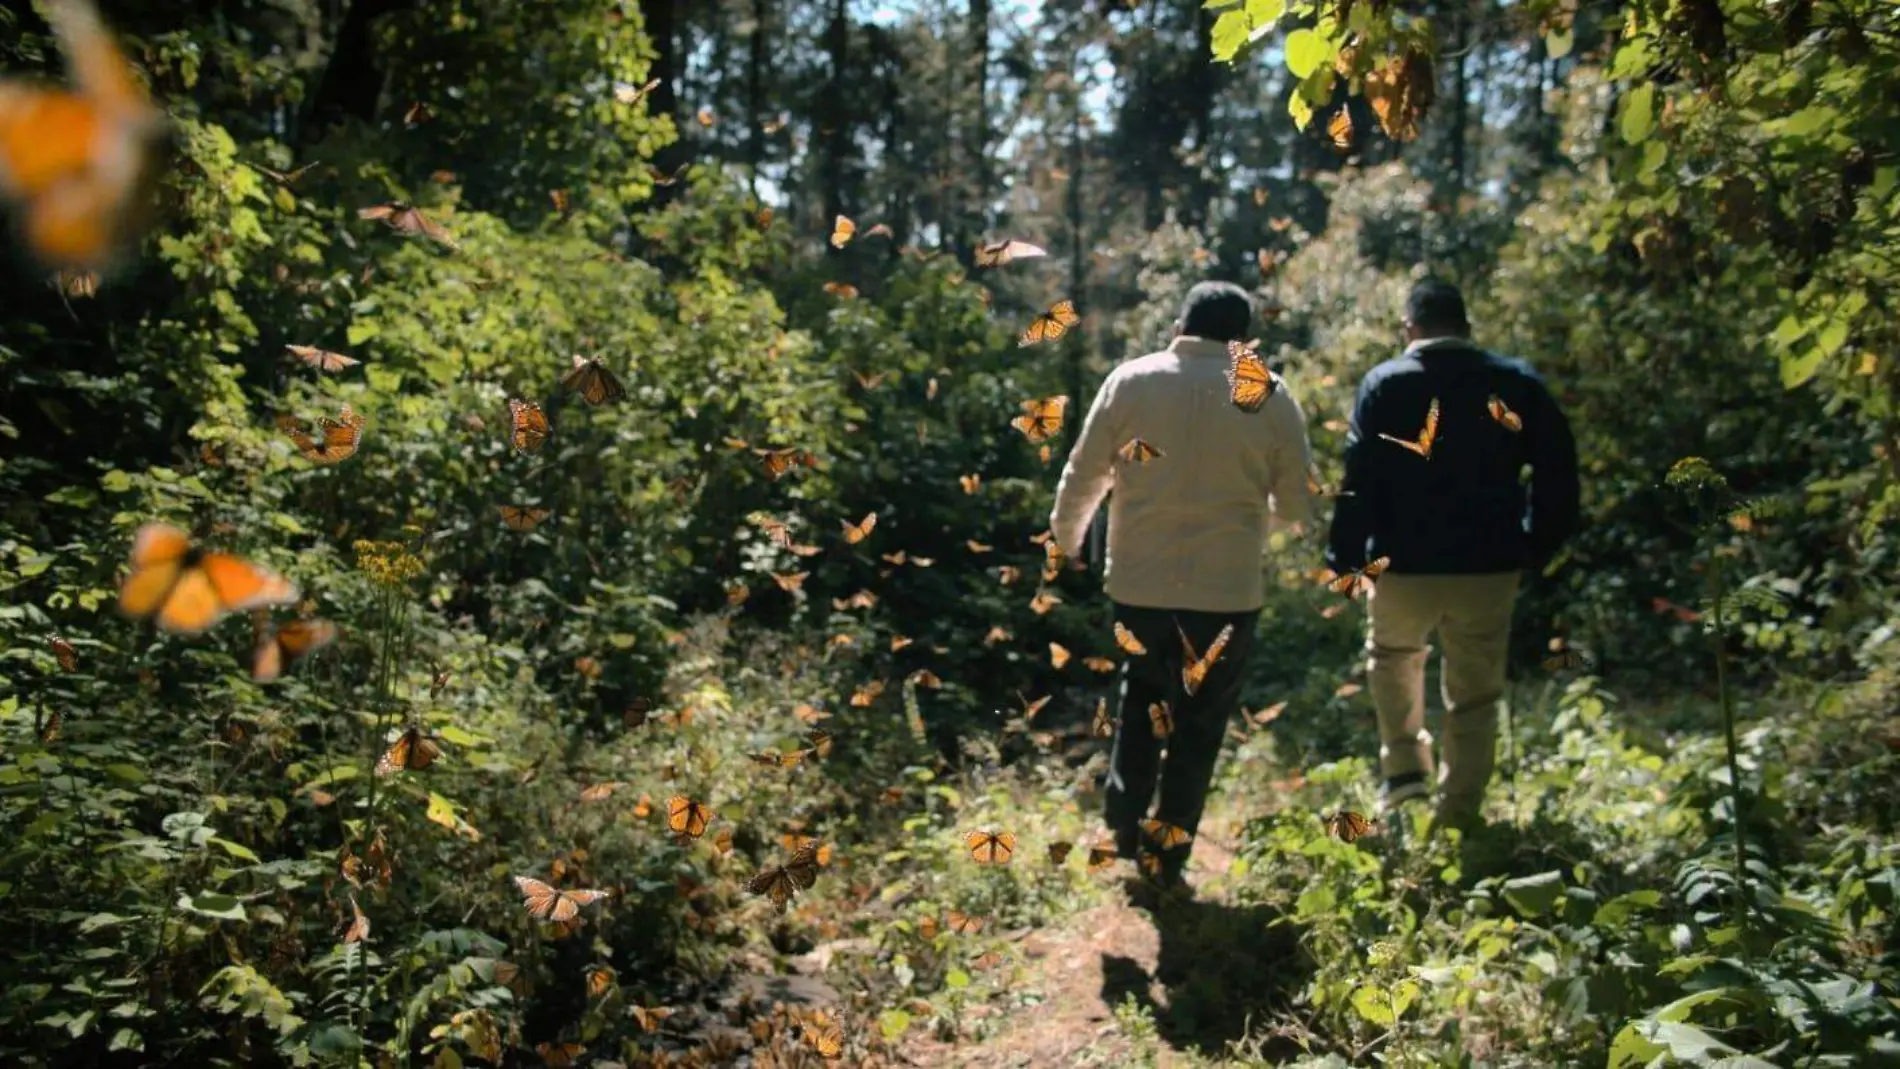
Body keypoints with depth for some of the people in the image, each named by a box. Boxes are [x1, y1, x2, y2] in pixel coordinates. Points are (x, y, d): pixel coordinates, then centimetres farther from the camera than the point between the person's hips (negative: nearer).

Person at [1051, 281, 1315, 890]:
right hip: (1227, 589, -1)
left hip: (1138, 582, 2)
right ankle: (1166, 859, 18)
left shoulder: (1130, 381, -2)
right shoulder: (1272, 397, -3)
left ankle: (1123, 826, 23)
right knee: (1200, 724, 12)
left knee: (1141, 699, 25)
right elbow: (1297, 503, 3)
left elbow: (1084, 474, 2)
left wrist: (1066, 537, 21)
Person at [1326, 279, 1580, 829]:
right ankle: (1457, 817, 18)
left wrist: (1345, 556, -3)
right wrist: (1538, 546, 11)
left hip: (1405, 564, -1)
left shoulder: (1385, 384, -3)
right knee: (1474, 696, 13)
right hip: (1489, 566, 2)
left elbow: (1360, 479, -9)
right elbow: (1558, 470, 2)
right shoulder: (1516, 383, 4)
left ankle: (1404, 767, 19)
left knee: (1392, 657, 27)